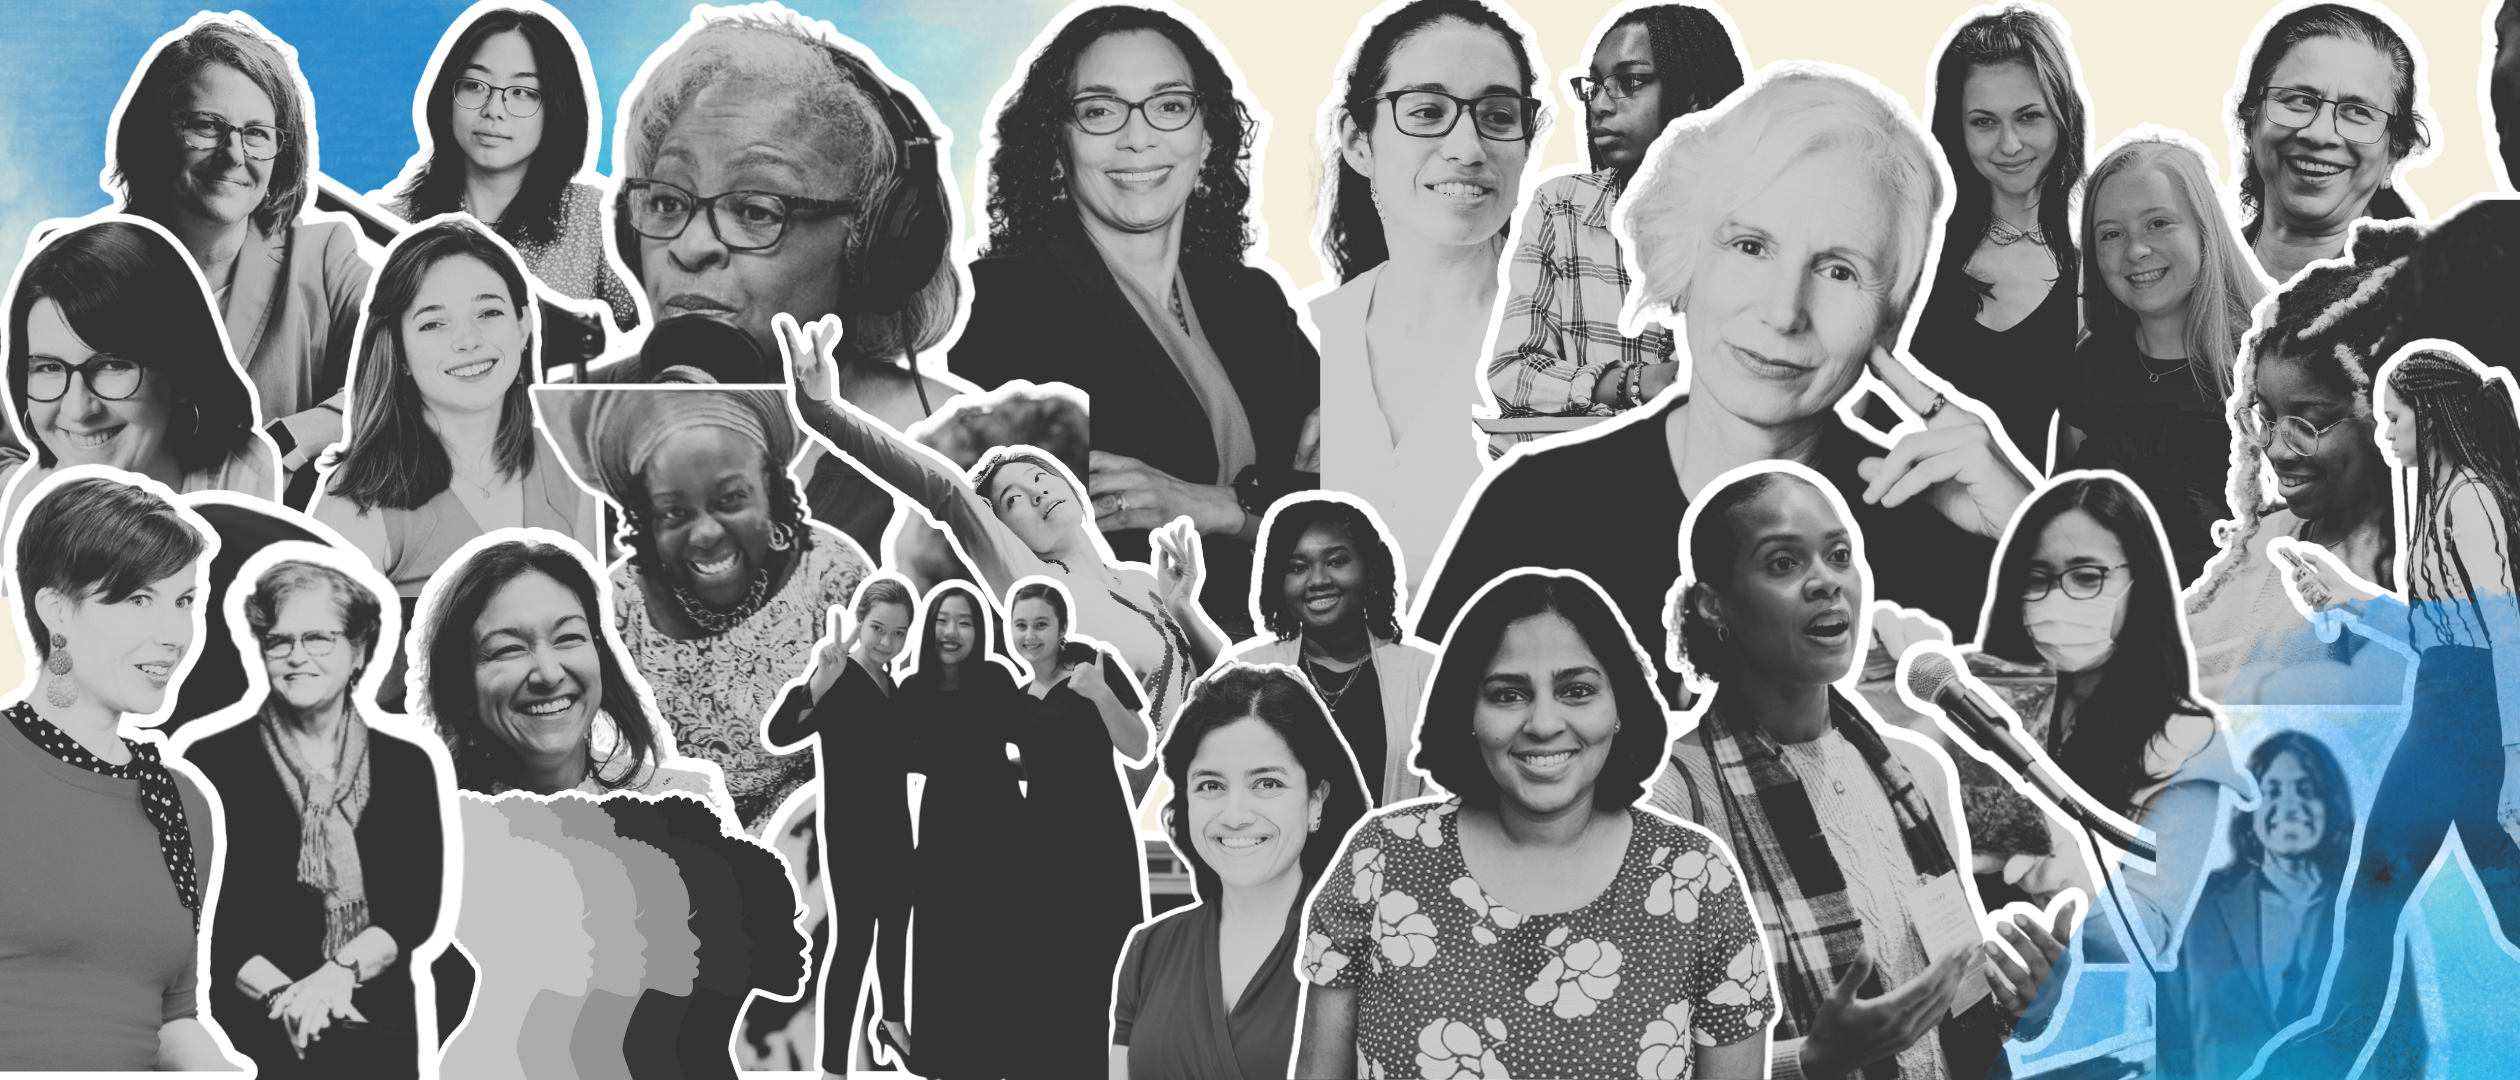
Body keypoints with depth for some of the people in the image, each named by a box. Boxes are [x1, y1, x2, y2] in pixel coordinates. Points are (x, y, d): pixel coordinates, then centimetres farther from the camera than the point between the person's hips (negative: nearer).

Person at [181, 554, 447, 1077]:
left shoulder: (407, 766, 11)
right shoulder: (213, 760, 4)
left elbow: (419, 906, 4)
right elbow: (202, 918, 0)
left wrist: (341, 971, -11)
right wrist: (280, 994, -12)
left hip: (377, 1024, 1)